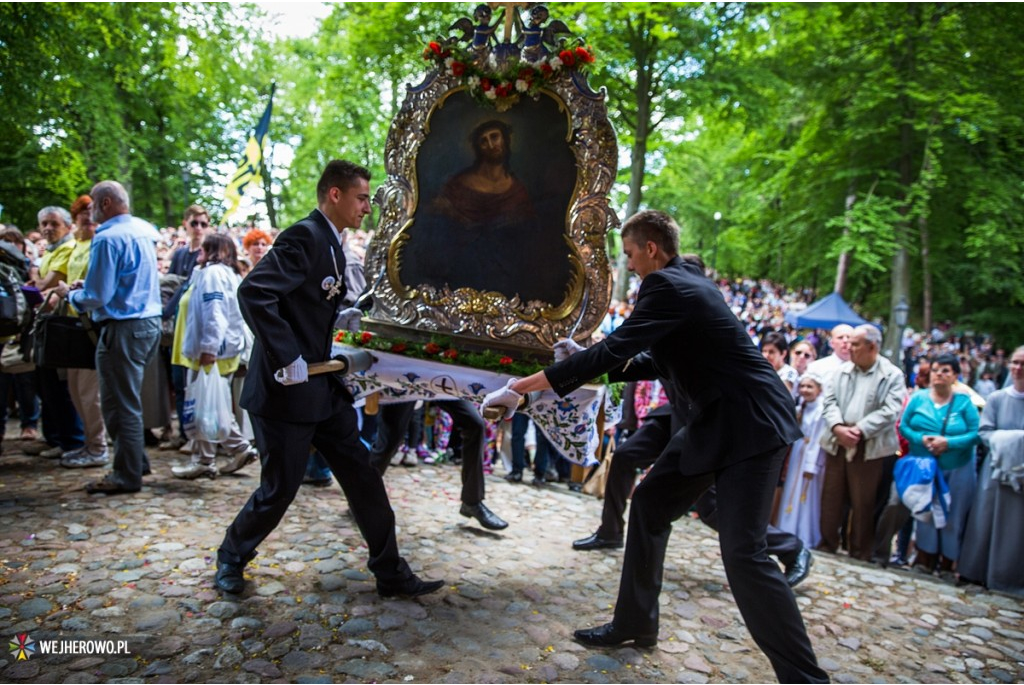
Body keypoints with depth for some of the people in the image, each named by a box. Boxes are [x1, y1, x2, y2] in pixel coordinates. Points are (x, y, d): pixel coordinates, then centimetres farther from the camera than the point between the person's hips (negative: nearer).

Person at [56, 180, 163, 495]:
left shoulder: (108, 238, -16)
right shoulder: (143, 231, 10)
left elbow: (97, 298, -17)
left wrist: (70, 294, 3)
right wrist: (87, 286, 17)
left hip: (124, 328, -9)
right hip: (150, 322, 9)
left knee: (120, 403, 2)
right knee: (127, 399, 20)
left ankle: (127, 475, 11)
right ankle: (136, 461, 28)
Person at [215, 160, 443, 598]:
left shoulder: (331, 242, 13)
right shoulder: (304, 237, -17)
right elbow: (253, 292, -28)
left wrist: (337, 318, 4)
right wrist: (287, 358, -29)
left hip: (322, 386, 9)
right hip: (287, 388, -9)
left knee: (362, 477, 9)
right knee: (280, 488, 6)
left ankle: (390, 574, 20)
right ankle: (231, 559, 34)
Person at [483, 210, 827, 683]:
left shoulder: (668, 287, -18)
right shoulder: (684, 280, 12)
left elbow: (612, 350, -25)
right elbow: (656, 357, 20)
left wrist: (521, 387, -21)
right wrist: (606, 366, 14)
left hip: (751, 424, -10)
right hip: (712, 422, 10)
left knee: (742, 550, -12)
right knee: (649, 504, 10)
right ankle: (635, 623, 23)